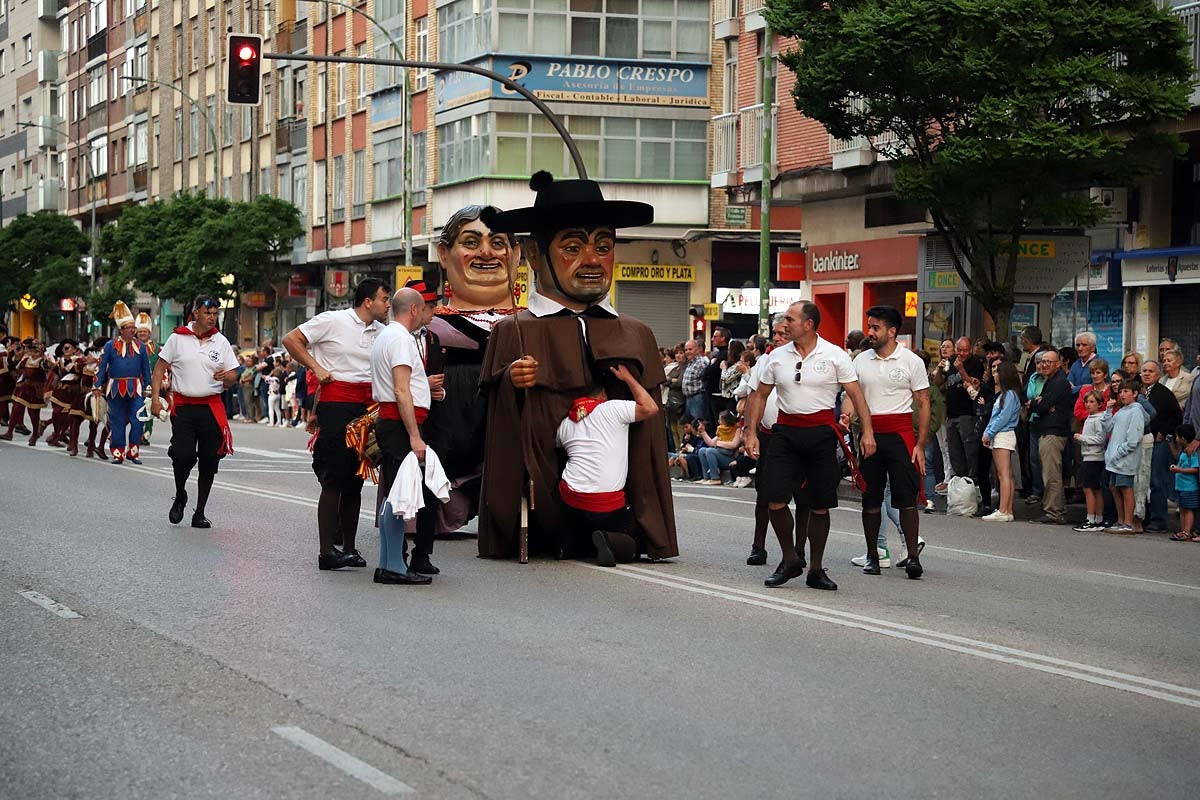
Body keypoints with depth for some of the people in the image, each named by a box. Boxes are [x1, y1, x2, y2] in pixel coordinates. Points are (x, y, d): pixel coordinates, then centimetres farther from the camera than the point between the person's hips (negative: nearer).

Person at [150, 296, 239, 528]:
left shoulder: (221, 342, 8)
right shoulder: (178, 338, 2)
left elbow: (233, 376, 10)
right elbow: (160, 369, 5)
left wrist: (226, 377, -14)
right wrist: (155, 398, -6)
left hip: (212, 407, 2)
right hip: (183, 406, -2)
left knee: (209, 462, 2)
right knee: (183, 456, -14)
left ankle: (199, 513, 14)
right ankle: (180, 497, 16)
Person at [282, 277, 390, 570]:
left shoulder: (382, 332, 12)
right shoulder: (333, 321, -4)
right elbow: (291, 340, -2)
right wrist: (316, 367, -6)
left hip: (367, 406, 6)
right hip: (335, 401, -6)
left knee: (356, 479, 9)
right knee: (334, 478, -8)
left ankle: (348, 546, 17)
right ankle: (327, 551, -6)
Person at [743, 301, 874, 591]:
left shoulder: (835, 355, -3)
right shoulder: (778, 356, 6)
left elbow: (856, 394, -4)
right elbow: (760, 395, 13)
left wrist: (867, 431, -13)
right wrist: (751, 432, 5)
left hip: (821, 432, -2)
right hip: (786, 431, 2)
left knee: (819, 505, 4)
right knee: (775, 501, -7)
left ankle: (816, 569, 16)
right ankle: (790, 561, 12)